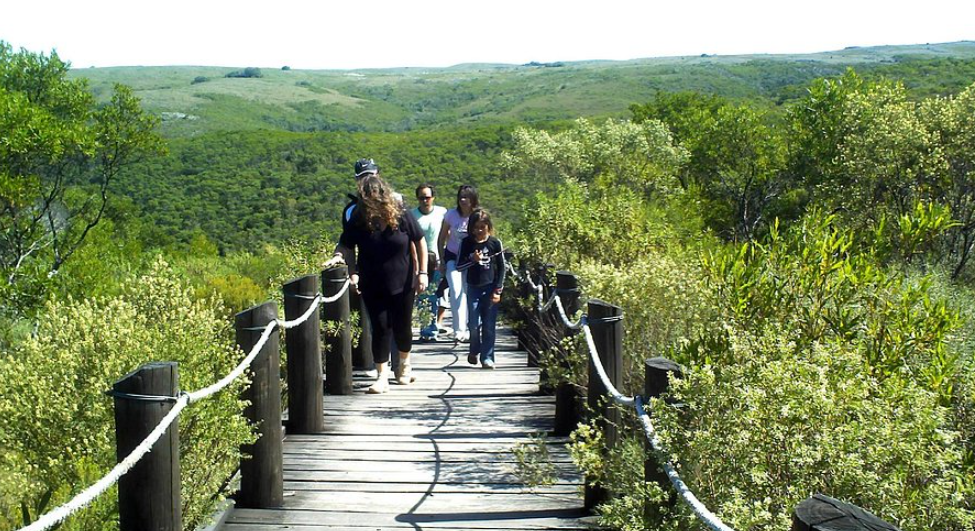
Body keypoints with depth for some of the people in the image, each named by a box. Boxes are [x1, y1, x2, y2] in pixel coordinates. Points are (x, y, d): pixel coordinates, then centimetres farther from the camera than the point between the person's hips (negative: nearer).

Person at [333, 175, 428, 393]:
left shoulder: (402, 216, -13)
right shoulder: (358, 221, -11)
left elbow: (420, 242, -2)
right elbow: (346, 246, 0)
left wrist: (422, 272, -7)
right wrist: (352, 272, -14)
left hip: (403, 284, 0)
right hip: (373, 287, 0)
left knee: (402, 326, 12)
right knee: (381, 328, -1)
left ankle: (404, 364, 38)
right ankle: (382, 376, 7)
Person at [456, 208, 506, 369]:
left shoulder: (495, 243, -2)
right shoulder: (467, 243, 0)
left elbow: (501, 268, 1)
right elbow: (459, 266, 0)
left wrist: (498, 290, -4)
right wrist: (473, 260, -18)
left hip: (490, 288, -1)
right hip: (473, 288, 1)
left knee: (489, 325, 0)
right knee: (474, 324, -2)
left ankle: (487, 357, 8)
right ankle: (474, 351, 24)